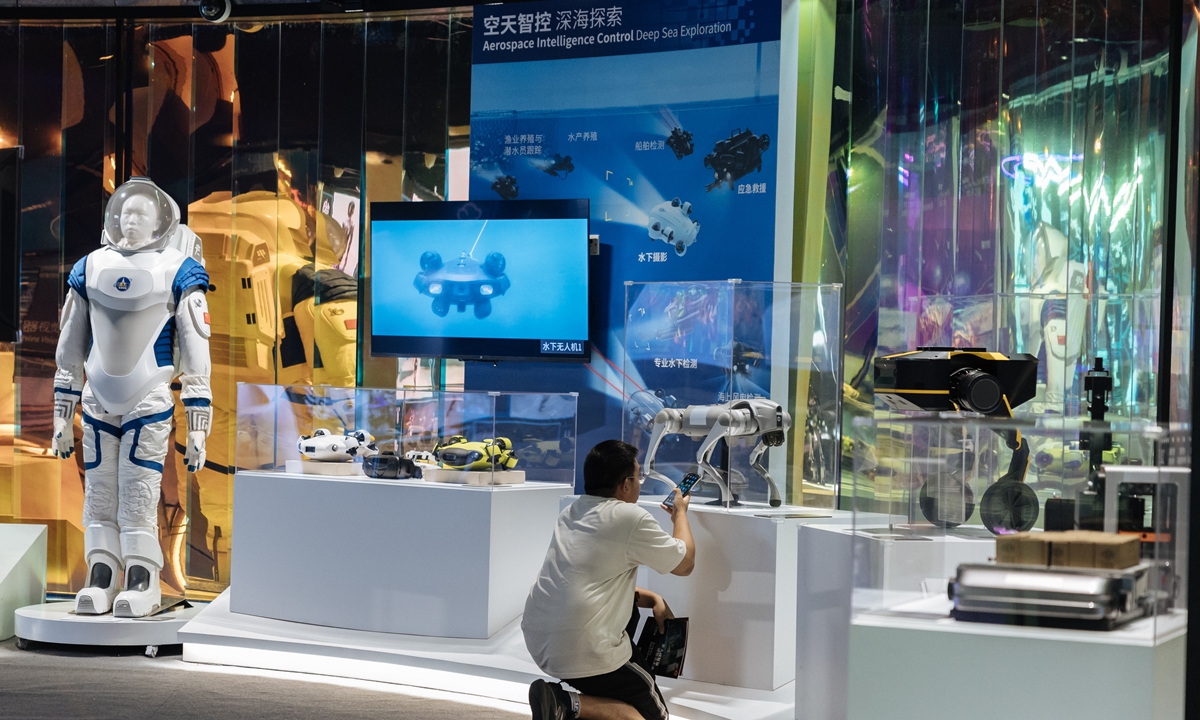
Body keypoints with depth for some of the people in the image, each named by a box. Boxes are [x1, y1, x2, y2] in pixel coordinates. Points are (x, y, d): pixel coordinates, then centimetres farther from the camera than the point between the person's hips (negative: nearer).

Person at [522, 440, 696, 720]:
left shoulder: (573, 511, 12)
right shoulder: (631, 518, -11)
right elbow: (685, 564, 3)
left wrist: (652, 599, 14)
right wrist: (680, 514, 20)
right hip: (583, 654, -8)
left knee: (629, 603, 29)